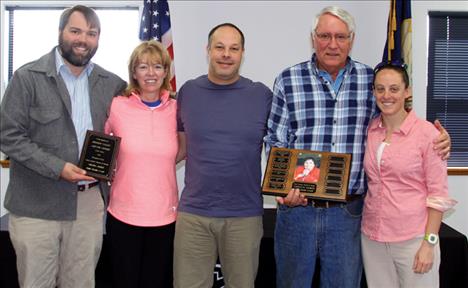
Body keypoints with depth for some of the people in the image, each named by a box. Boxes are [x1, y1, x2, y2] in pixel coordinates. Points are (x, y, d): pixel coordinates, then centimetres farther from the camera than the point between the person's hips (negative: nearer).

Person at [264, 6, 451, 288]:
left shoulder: (371, 80, 3)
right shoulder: (288, 81, -1)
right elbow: (275, 144, 1)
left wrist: (437, 142, -4)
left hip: (348, 211, 1)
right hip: (297, 207, -1)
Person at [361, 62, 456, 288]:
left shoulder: (426, 132, -10)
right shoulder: (369, 130, 4)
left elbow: (438, 194, -9)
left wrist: (429, 243, -12)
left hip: (412, 239, -4)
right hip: (372, 237, 4)